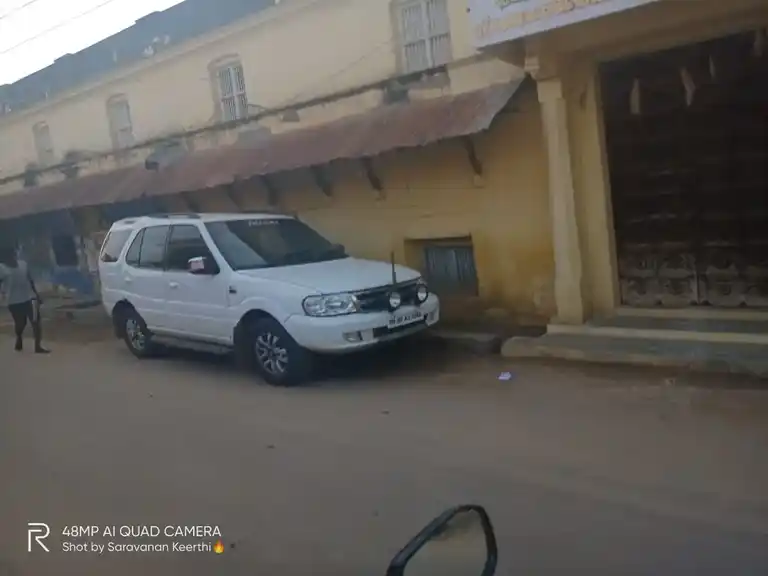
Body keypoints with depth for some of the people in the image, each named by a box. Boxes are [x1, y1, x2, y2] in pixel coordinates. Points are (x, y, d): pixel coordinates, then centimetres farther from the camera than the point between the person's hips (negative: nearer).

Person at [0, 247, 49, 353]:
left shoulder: (23, 264, 5)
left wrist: (36, 294, 15)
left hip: (29, 297, 3)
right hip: (14, 301, -3)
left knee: (36, 321, -4)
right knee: (20, 323, 12)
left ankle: (38, 346, 1)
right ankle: (19, 339, 43)